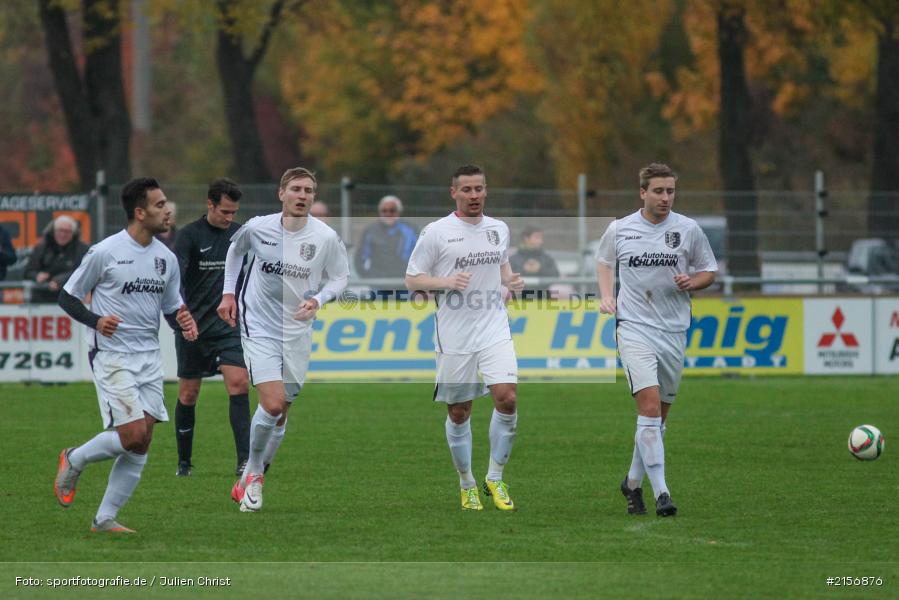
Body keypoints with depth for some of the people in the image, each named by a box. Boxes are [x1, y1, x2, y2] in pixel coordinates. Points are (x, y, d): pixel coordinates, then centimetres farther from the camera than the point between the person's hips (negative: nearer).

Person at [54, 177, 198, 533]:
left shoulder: (167, 258, 8)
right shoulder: (104, 253, -9)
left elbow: (172, 308, 18)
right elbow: (67, 297, -1)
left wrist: (183, 322, -6)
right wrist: (96, 321, -20)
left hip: (150, 359, 6)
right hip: (112, 356, -6)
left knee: (140, 447, 1)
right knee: (133, 436, -16)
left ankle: (105, 518, 10)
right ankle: (74, 461, 11)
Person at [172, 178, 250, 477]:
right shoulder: (189, 235, -7)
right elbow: (175, 278, -19)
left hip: (229, 326, 2)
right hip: (193, 328, -2)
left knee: (239, 384, -15)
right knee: (188, 394, 5)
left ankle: (244, 460, -19)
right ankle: (184, 462, 20)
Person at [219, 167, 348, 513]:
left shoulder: (326, 238, -8)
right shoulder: (257, 228, -8)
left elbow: (340, 277, 5)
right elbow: (235, 250, 14)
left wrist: (318, 299, -14)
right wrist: (228, 293, 12)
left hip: (298, 331, 2)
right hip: (259, 326, -2)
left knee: (280, 412, 8)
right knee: (272, 404, -18)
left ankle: (255, 478, 27)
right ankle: (252, 470, 5)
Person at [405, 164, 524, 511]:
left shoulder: (499, 229, 10)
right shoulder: (436, 232, -4)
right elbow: (412, 279, -2)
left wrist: (512, 280, 4)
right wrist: (447, 281, -18)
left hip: (494, 329, 3)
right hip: (454, 336, -2)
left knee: (507, 398, -15)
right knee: (459, 413, 4)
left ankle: (495, 479, 0)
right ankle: (467, 485, 22)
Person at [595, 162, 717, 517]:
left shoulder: (688, 229, 2)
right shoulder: (619, 229, 2)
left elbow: (709, 271, 12)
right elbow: (604, 261, 22)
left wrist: (691, 282, -9)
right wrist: (606, 295, 6)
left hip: (674, 330, 3)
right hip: (634, 327, -3)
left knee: (659, 415, 10)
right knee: (650, 405, -18)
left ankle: (633, 482, 30)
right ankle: (661, 493, -22)